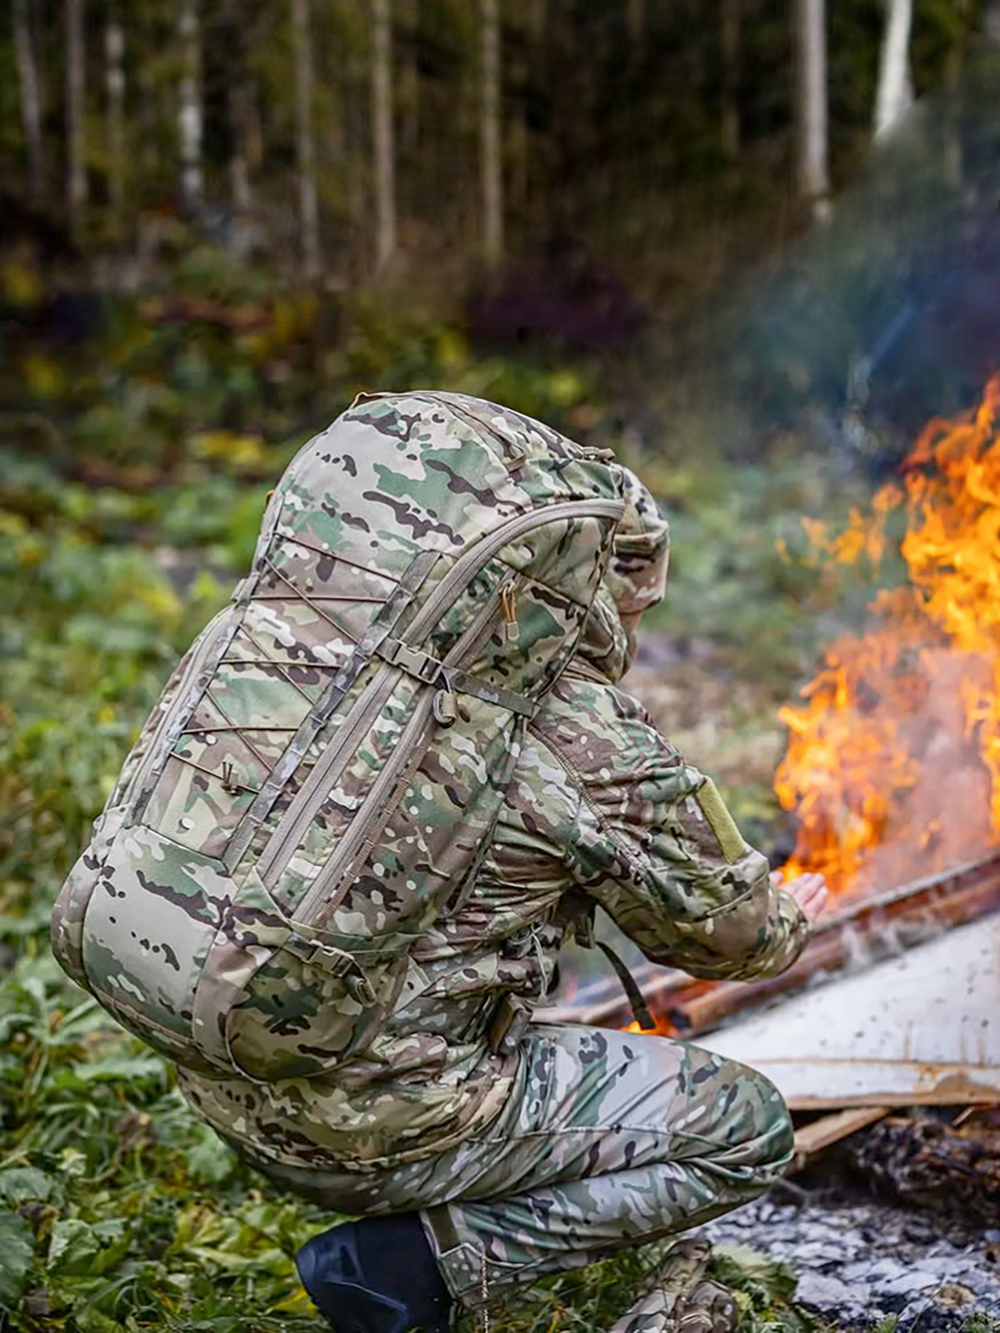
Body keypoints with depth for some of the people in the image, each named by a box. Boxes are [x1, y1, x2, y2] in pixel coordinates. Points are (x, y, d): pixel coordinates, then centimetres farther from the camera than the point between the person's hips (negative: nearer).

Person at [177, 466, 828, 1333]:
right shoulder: (606, 750, -12)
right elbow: (725, 930, 5)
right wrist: (791, 922, 29)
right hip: (380, 1123, -8)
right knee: (751, 1130, 5)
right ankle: (419, 1257, -4)